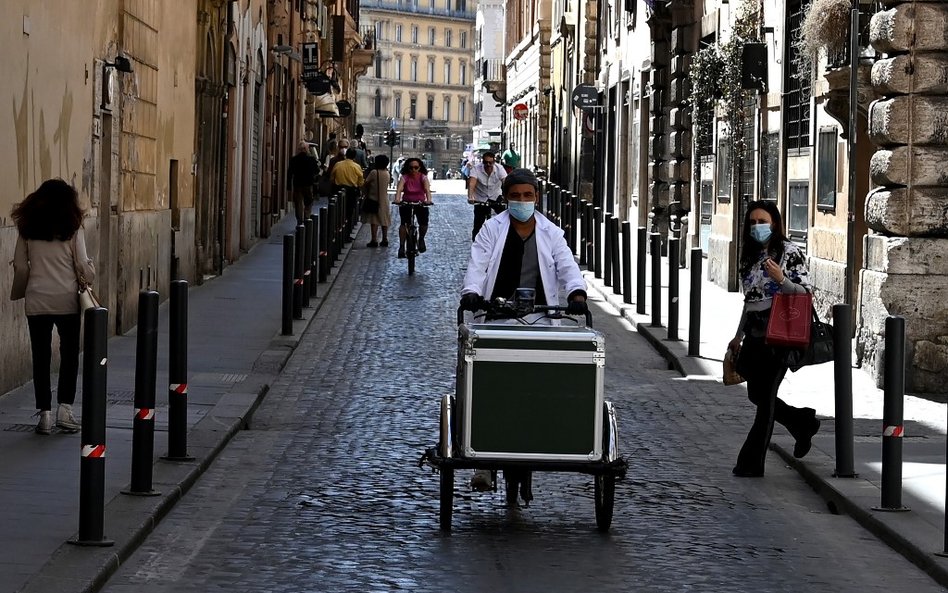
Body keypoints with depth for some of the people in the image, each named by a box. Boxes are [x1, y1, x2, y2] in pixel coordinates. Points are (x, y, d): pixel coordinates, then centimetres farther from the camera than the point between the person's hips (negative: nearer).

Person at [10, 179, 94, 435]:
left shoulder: (27, 229, 1)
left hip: (36, 301, 2)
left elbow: (20, 267, 2)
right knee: (69, 354, 11)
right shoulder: (72, 229, -5)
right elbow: (83, 265, -4)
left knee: (41, 357, 6)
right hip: (67, 300, -2)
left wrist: (18, 293, 17)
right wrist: (89, 277, 17)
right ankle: (64, 407, 5)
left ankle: (45, 413, 4)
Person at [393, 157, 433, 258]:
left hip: (420, 203, 1)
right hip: (406, 204, -1)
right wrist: (397, 199, -45)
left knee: (424, 223, -16)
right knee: (404, 223, -21)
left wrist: (428, 200, -44)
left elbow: (427, 189, -24)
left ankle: (421, 239, 16)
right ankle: (401, 246, -15)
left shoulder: (423, 177, -8)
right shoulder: (404, 177, -9)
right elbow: (399, 189, -24)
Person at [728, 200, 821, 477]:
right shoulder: (750, 255, 15)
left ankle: (752, 462, 1)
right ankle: (804, 422, 33)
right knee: (756, 395, 11)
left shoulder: (789, 251, -6)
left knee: (765, 397, -4)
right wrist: (739, 336, 20)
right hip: (754, 334, 8)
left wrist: (781, 280, -24)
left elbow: (805, 293, -8)